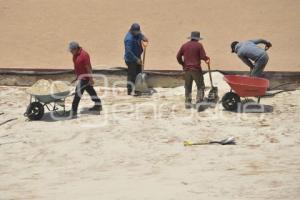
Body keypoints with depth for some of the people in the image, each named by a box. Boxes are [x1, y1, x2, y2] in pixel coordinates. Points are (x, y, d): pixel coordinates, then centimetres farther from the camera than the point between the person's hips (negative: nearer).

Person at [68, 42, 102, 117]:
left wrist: (91, 78, -18)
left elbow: (88, 67, -20)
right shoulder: (75, 55, 6)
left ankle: (74, 111, -13)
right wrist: (77, 77, 21)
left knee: (78, 93, -13)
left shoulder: (84, 55, -21)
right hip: (80, 76, 9)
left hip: (84, 77, -9)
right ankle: (98, 105, 32)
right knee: (91, 91, 20)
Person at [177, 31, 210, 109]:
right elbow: (203, 57, -10)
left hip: (187, 69, 4)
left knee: (188, 87, 13)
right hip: (196, 69, -4)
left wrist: (182, 64, 19)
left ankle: (188, 103, 11)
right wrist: (207, 59, 11)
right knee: (200, 86, 4)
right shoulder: (199, 45, -5)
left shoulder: (185, 45, 7)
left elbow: (178, 56, 6)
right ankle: (199, 102, -6)